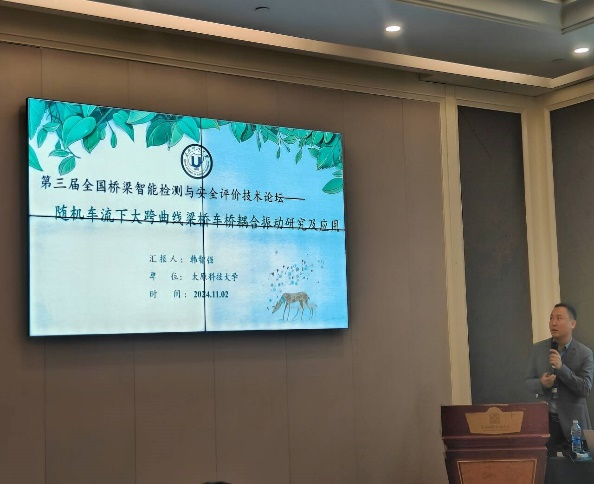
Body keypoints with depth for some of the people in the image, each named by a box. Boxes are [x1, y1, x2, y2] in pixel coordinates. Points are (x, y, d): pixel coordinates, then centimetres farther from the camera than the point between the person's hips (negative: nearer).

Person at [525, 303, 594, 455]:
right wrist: (541, 383, -15)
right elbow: (529, 382, 8)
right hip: (545, 419, 2)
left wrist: (561, 367, -21)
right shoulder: (538, 349, 4)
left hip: (572, 420, -2)